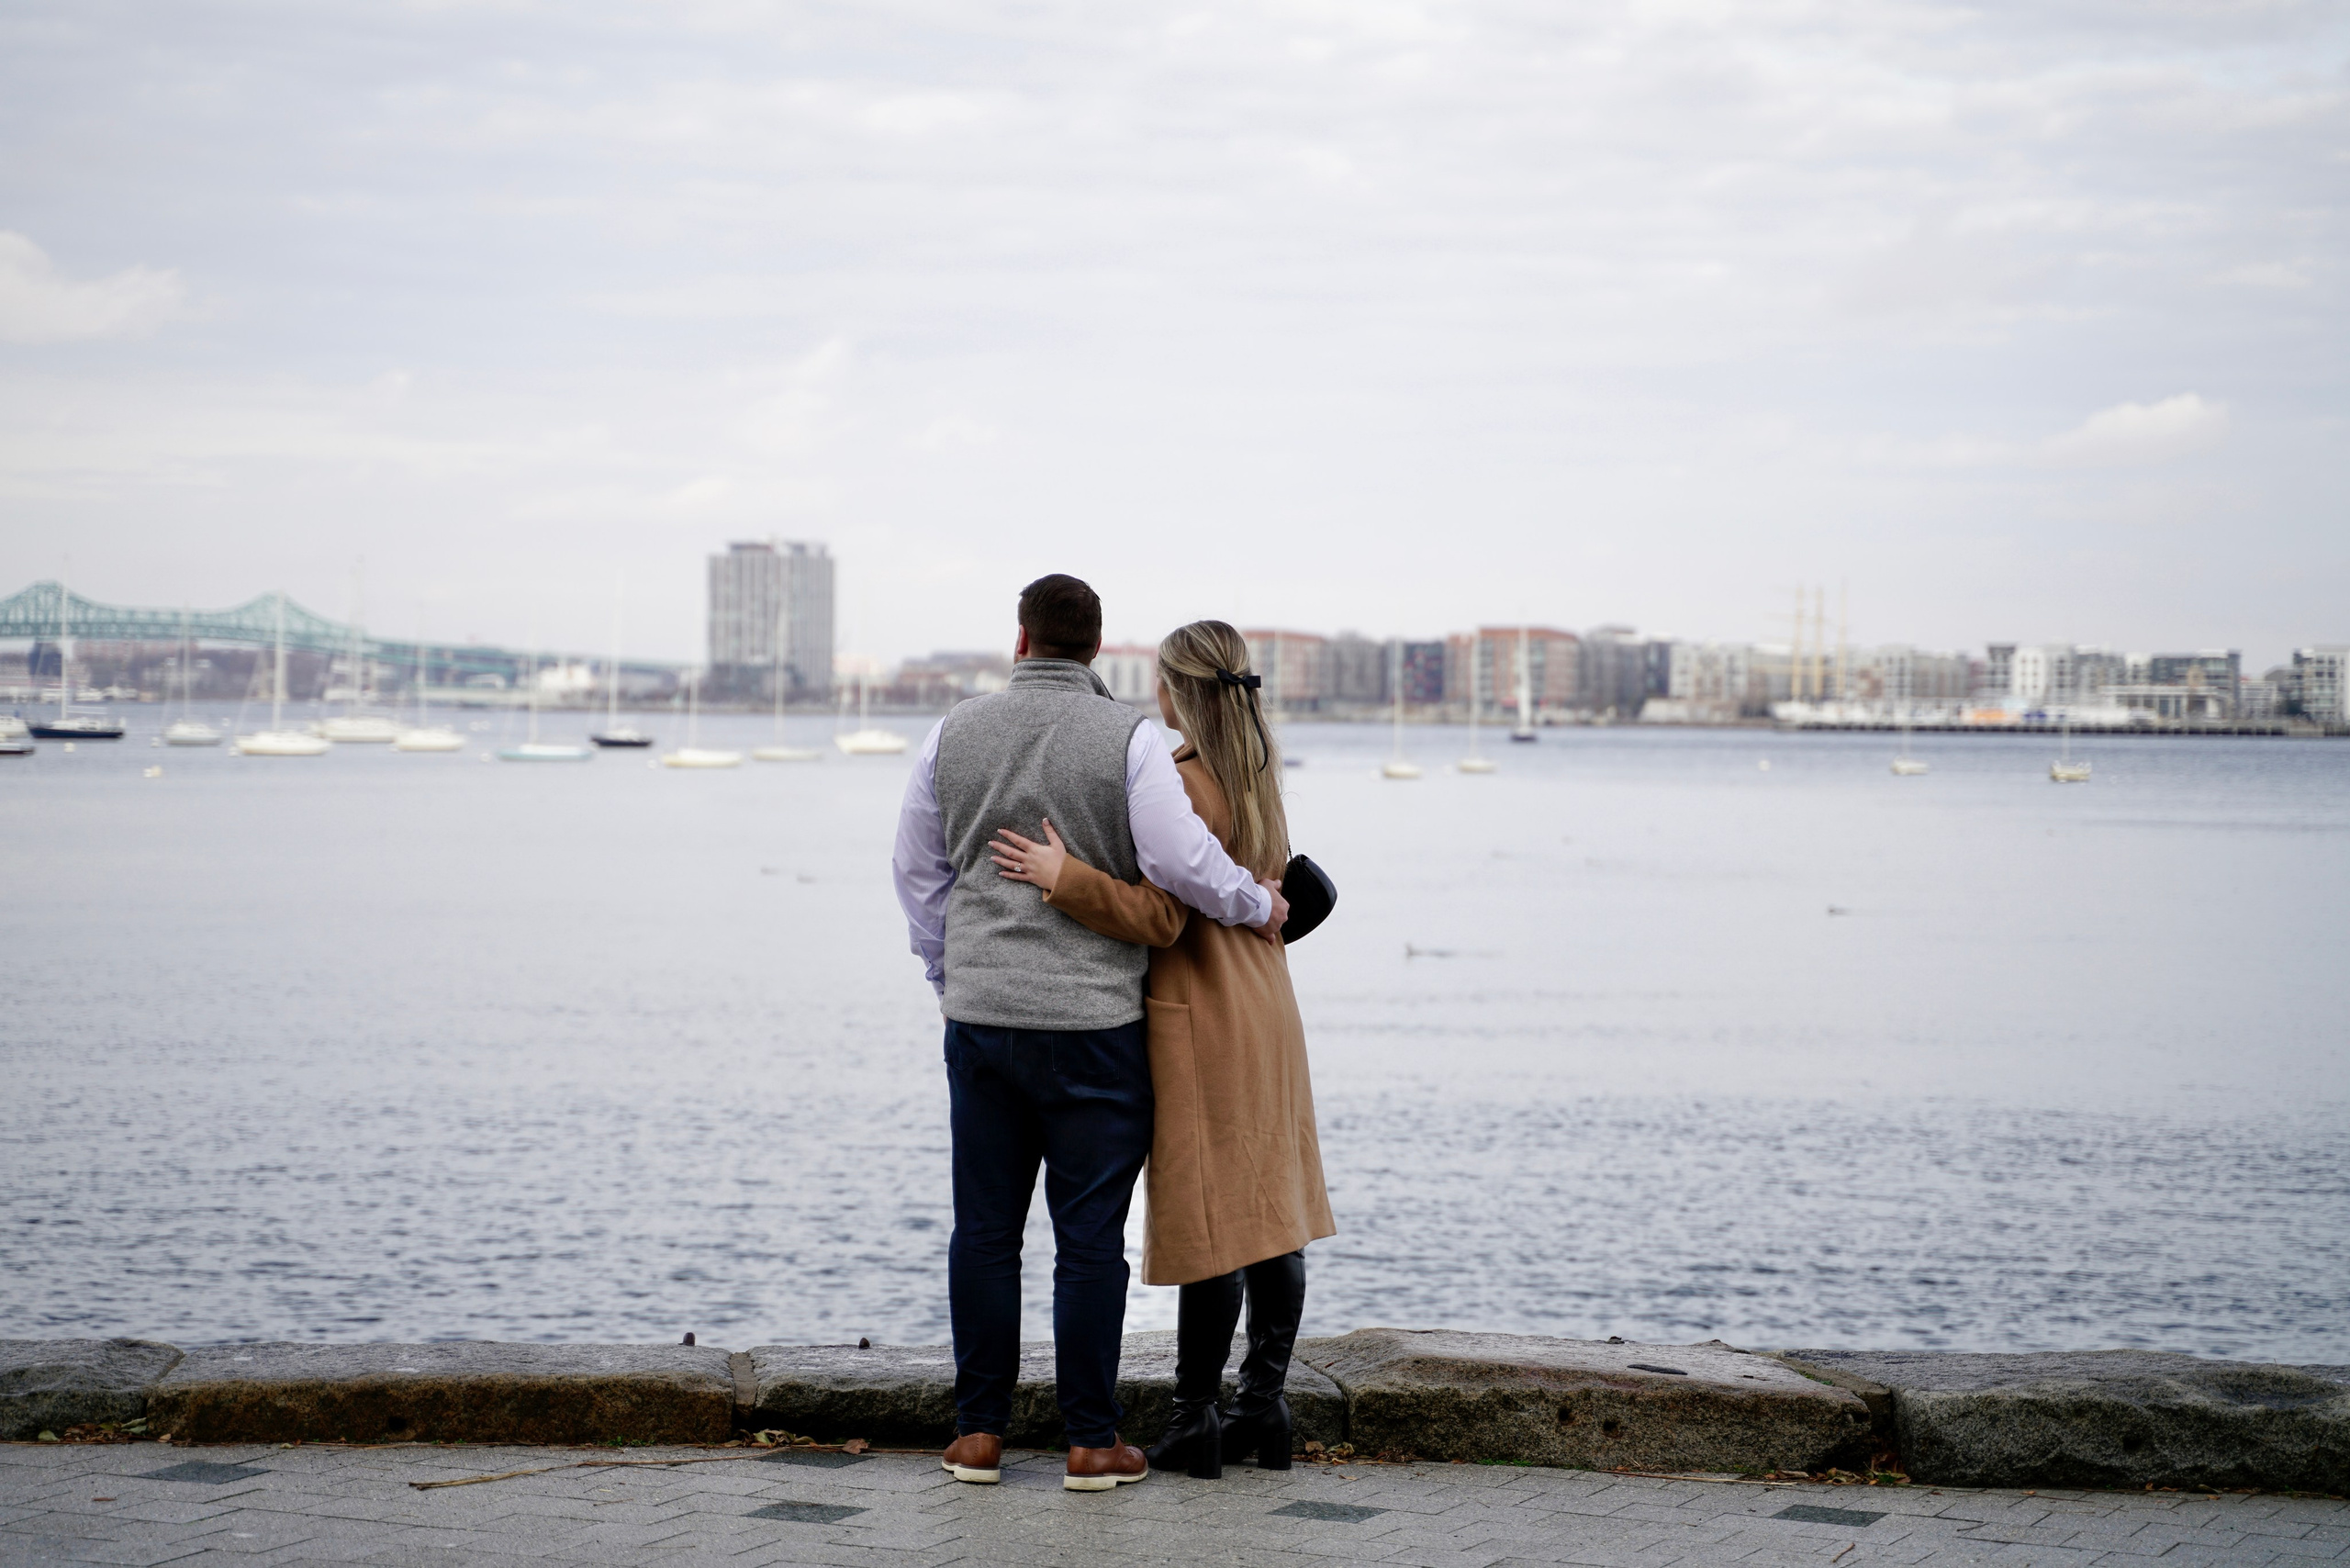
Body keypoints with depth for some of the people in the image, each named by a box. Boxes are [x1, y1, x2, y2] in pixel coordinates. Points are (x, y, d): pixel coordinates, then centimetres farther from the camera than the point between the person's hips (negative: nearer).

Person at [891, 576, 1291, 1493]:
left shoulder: (954, 735, 5)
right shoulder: (1127, 739, -8)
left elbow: (917, 871, 13)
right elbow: (1181, 861, -15)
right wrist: (1257, 905, 3)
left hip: (979, 1015, 3)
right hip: (1092, 1022, -3)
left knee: (983, 1230, 10)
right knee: (1089, 1237, 2)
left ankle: (978, 1432, 14)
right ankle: (1091, 1442, 6)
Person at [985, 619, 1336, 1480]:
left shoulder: (1187, 785, -17)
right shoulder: (1259, 777, 11)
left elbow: (1162, 917, -22)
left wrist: (1065, 877, -29)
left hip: (1199, 1021, -9)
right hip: (1265, 1015, 9)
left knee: (1210, 1222, -4)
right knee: (1269, 1214, 10)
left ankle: (1195, 1421, 2)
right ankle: (1265, 1407, 16)